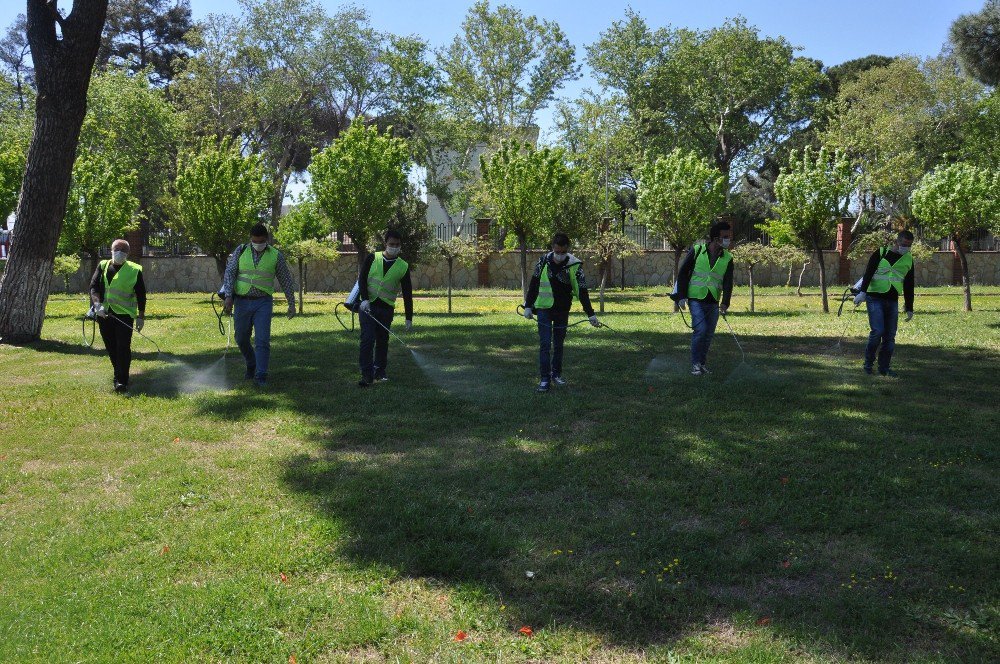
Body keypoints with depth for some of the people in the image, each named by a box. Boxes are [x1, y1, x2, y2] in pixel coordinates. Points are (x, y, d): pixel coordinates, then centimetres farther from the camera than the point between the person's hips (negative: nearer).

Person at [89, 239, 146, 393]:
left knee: (123, 347, -11)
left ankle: (122, 380, -9)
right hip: (104, 314, 4)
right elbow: (93, 286, 1)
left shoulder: (134, 270, 2)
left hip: (124, 315, -4)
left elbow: (141, 295, 4)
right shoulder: (102, 266, 10)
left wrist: (141, 316, 1)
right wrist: (97, 304, -16)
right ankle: (118, 375, 28)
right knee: (111, 348, 11)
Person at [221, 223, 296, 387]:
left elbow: (286, 281, 7)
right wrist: (228, 297, -16)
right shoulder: (241, 251, 2)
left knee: (262, 340, -12)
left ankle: (260, 377, -10)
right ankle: (251, 365, 37)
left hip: (263, 302, -2)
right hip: (242, 301, 2)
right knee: (241, 339, 12)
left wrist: (292, 304, 9)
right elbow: (229, 273, -3)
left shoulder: (276, 256, 0)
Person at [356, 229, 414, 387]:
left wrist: (409, 318, 0)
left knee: (383, 340, 9)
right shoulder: (372, 258, 3)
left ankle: (380, 371, 24)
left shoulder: (403, 267, 3)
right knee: (367, 339, -10)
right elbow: (362, 278, 1)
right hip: (367, 305, -1)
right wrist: (364, 299, -15)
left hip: (386, 309, 1)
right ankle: (366, 375, -9)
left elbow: (407, 295, 3)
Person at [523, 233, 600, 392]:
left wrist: (591, 314, -12)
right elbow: (534, 285, 3)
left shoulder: (574, 265, -10)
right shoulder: (544, 261, -7)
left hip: (562, 311, 1)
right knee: (545, 345, -5)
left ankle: (556, 374, 24)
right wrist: (528, 306, 3)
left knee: (559, 345, 10)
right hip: (544, 309, 0)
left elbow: (582, 291, -9)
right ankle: (545, 379, -3)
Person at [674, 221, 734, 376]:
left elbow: (728, 283, -2)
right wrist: (682, 296, -6)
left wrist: (725, 303, -16)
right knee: (700, 330, -15)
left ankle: (703, 363, 23)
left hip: (713, 302, 4)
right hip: (696, 299, -4)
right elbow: (683, 273, -1)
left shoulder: (728, 258, 4)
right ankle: (695, 364, -3)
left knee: (709, 333, 7)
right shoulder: (697, 250, -4)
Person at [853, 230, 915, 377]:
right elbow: (868, 273, -10)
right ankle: (868, 363, 4)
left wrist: (909, 308, 17)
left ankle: (884, 368, 13)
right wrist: (862, 292, -24)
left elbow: (909, 286, 17)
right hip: (875, 299, -5)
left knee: (890, 336, 3)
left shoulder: (908, 260, 13)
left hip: (893, 301, 5)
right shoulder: (880, 253, -1)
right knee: (877, 332, -15)